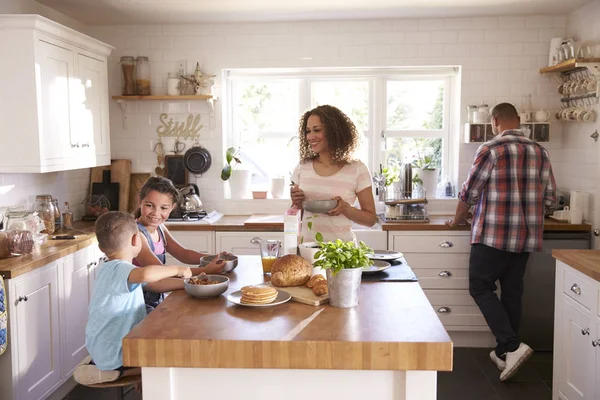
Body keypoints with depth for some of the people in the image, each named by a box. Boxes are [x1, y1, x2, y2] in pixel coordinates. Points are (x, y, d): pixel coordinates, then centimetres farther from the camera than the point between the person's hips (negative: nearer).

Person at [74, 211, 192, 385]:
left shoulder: (113, 269, 9)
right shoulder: (119, 269, -24)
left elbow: (155, 284, 11)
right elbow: (146, 274, -48)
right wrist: (176, 270, -31)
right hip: (114, 354, -9)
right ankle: (118, 372, -4)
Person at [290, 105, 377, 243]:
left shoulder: (357, 169, -2)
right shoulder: (302, 167, 7)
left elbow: (370, 219, 3)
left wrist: (345, 208, -13)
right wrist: (296, 203, -4)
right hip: (307, 245, 3)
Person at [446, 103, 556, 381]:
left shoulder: (491, 150, -10)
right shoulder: (540, 152, 7)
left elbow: (469, 192, -5)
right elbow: (550, 198, 11)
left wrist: (457, 220, 12)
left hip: (493, 234, -6)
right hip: (526, 236, 6)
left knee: (481, 287, 4)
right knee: (512, 291, 12)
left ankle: (512, 346, -8)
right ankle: (505, 353, 21)